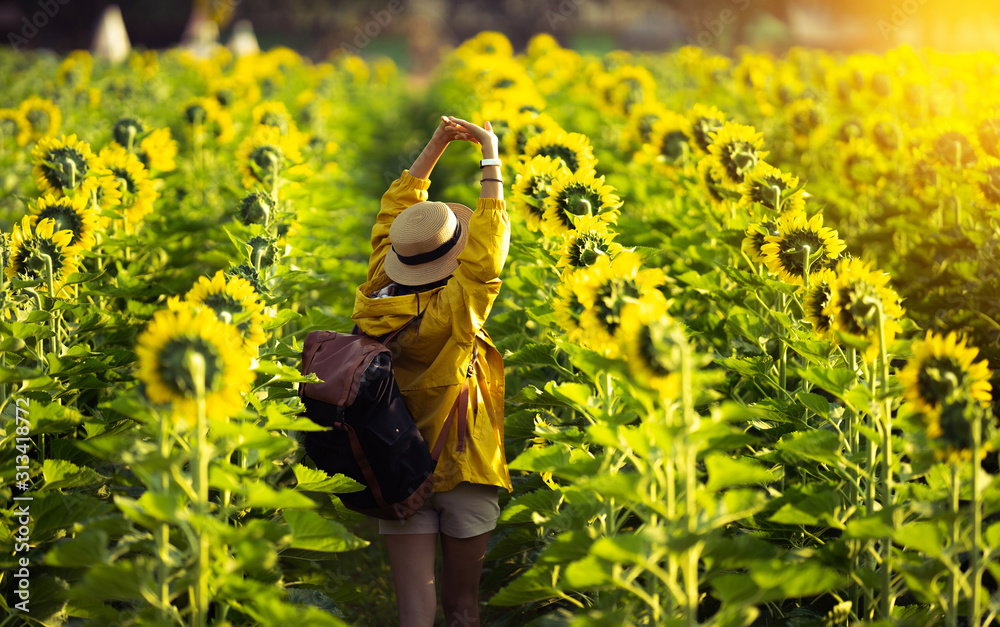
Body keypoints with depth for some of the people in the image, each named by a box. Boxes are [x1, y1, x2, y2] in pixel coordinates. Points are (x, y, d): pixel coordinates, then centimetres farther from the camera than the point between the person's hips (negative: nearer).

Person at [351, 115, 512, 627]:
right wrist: (490, 157, -5)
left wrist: (435, 147, 9)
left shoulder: (375, 299, -6)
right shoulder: (453, 313, -20)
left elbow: (393, 213, 6)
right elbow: (490, 239, -14)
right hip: (463, 471, -3)